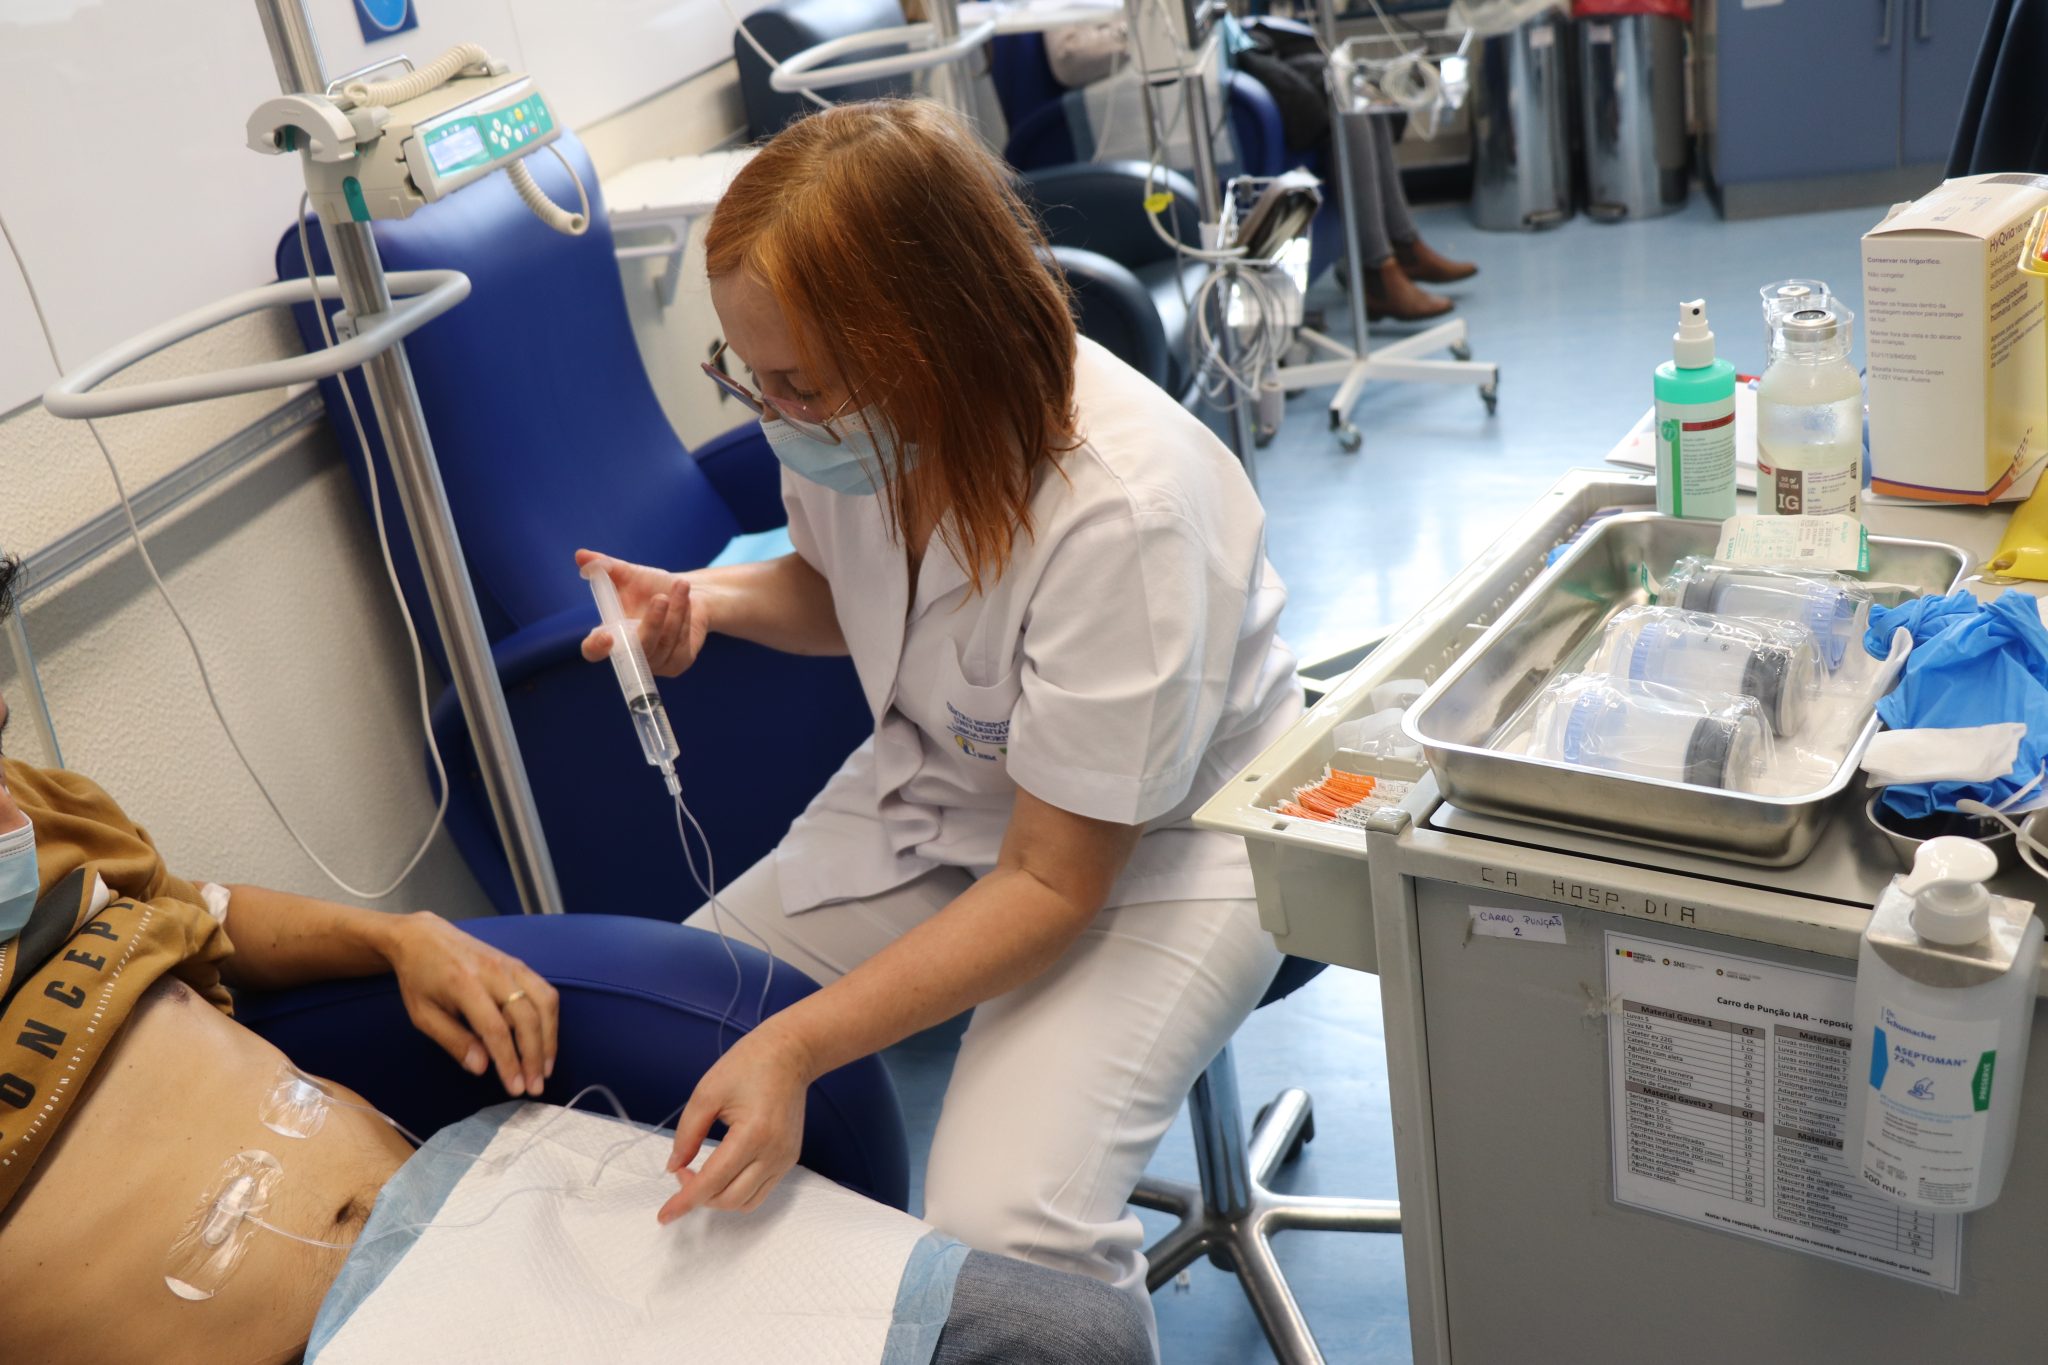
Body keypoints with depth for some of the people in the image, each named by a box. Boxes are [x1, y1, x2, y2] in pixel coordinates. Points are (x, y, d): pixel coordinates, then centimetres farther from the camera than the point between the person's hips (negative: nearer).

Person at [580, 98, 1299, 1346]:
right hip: (939, 783, 6)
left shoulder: (1121, 508, -33)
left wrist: (800, 1043, -32)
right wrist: (712, 601, -10)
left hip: (1156, 832, -6)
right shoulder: (844, 421, -14)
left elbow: (1053, 883, -24)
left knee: (1000, 1236, -27)